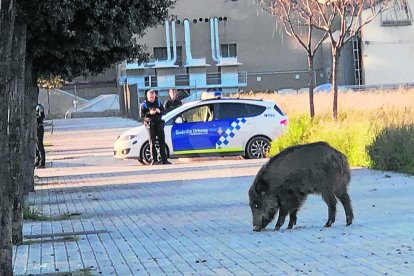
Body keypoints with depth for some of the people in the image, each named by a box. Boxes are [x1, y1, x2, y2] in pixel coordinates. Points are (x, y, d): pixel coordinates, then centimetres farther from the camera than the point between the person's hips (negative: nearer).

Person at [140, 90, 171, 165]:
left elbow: (163, 111, 12)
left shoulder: (158, 102, 10)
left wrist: (159, 111, -10)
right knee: (152, 142, -5)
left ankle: (164, 159, 2)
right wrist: (149, 113, -21)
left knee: (162, 141, -1)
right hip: (150, 124, -3)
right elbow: (142, 114, -5)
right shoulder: (144, 104, 1)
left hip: (159, 123, 3)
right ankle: (154, 159, -1)